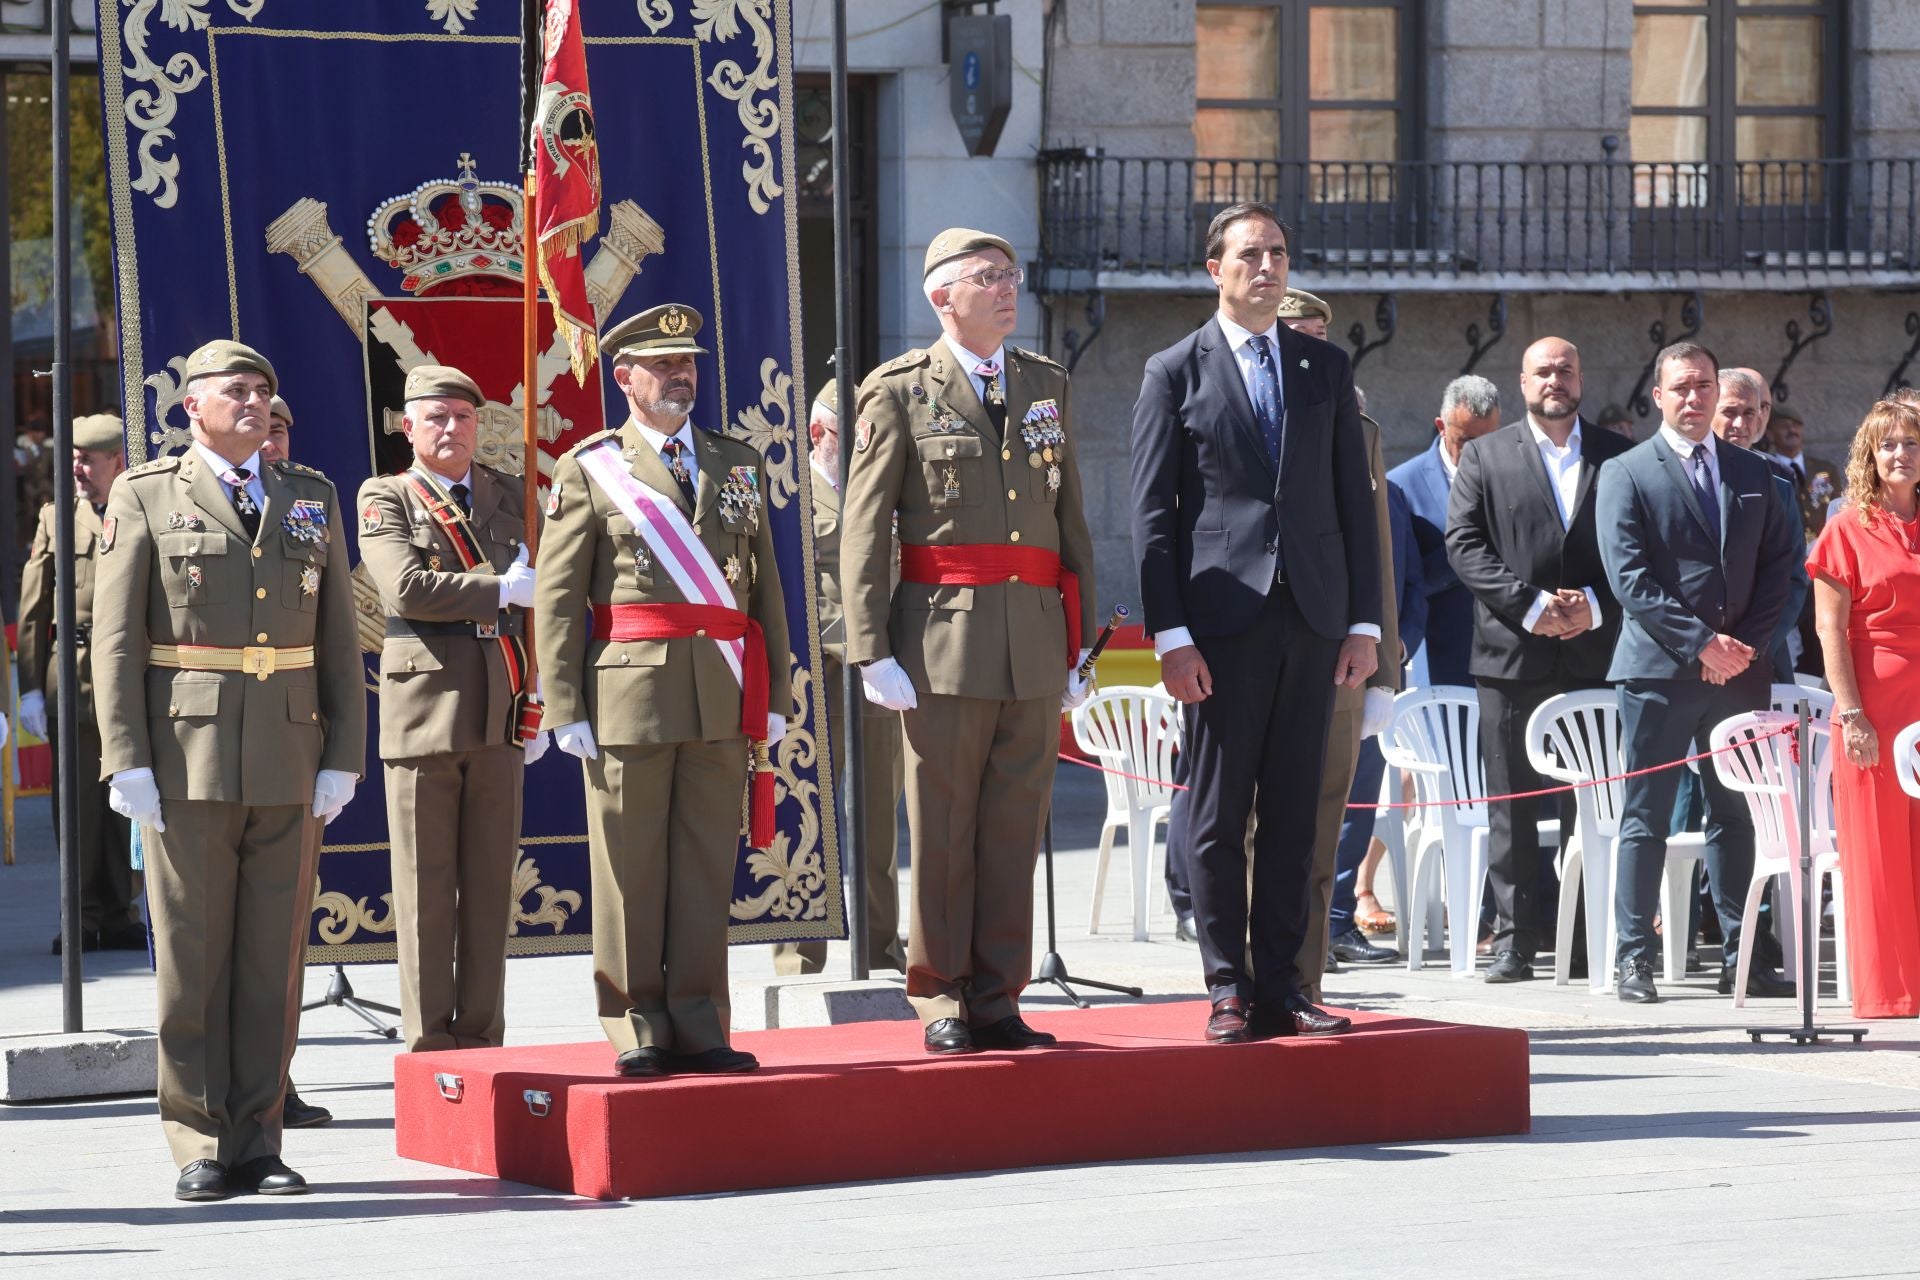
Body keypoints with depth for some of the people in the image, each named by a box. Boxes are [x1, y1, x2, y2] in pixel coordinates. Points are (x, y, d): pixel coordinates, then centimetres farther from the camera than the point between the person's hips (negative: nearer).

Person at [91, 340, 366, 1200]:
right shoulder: (144, 500, 2)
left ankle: (257, 1143, 10)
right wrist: (127, 762, -10)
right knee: (191, 959, -1)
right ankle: (200, 1148, 6)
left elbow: (337, 639, 11)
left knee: (273, 958, 4)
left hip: (288, 767, 3)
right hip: (187, 765, -3)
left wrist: (343, 756, 2)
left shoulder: (312, 500, 12)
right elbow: (115, 639, -2)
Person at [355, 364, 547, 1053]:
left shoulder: (509, 495, 15)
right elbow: (408, 587, -14)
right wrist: (504, 590, -11)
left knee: (491, 881, 5)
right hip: (424, 706, -4)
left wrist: (538, 705, 9)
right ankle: (430, 1042, 4)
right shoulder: (383, 499, 3)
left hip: (500, 712, 4)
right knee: (425, 886, 0)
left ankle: (481, 1036, 10)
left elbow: (538, 602, 16)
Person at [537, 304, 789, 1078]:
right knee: (630, 870, -1)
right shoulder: (588, 471, 5)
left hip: (724, 698, 3)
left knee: (708, 867, 3)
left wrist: (774, 697, 8)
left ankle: (696, 1027, 7)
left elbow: (765, 587, 15)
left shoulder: (738, 465, 16)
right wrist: (565, 710, -7)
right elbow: (556, 599, 1)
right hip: (629, 693, -3)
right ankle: (636, 1029, 5)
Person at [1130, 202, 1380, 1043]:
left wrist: (1364, 621, 5)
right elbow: (1152, 514, -1)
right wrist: (1170, 634, -9)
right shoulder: (1175, 373, 3)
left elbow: (1354, 501, 13)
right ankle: (1228, 989, 3)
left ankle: (1280, 986, 8)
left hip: (1311, 618, 3)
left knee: (1293, 812, 4)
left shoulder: (1325, 368, 13)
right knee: (1218, 815, -1)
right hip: (1222, 621, -3)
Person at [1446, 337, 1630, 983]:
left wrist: (1595, 606, -10)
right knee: (1511, 806, 0)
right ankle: (1515, 936, 4)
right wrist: (1529, 605, -11)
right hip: (1512, 654, 0)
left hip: (1595, 654, 0)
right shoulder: (1485, 456, 9)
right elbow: (1463, 543, 0)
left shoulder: (1619, 456, 10)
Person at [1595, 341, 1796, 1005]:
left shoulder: (1753, 475, 14)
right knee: (1645, 818, -2)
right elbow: (1629, 577, -8)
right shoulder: (1625, 473, 0)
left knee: (1736, 816, 7)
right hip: (1659, 671, -4)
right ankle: (1633, 957, -1)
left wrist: (1747, 645, -4)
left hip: (1738, 671, 4)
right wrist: (1700, 643, -14)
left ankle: (1740, 956, 10)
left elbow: (1776, 569, 11)